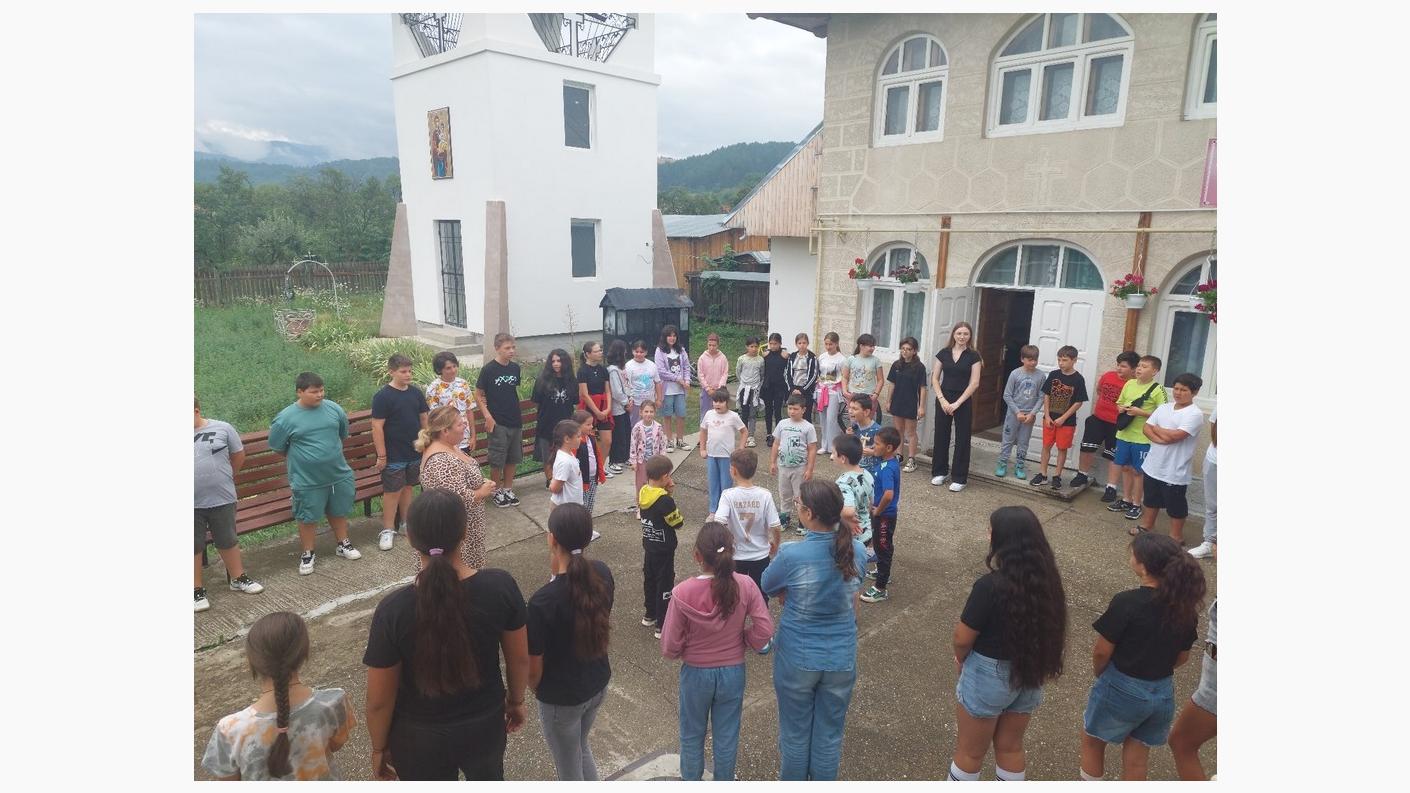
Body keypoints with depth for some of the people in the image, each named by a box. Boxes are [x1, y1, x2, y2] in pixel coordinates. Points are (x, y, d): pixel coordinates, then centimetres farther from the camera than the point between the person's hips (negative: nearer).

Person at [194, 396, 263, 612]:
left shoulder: (222, 429, -5)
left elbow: (239, 455, 8)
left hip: (221, 500, 0)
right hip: (193, 504, 0)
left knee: (228, 541, 15)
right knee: (195, 547, 10)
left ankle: (238, 579, 32)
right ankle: (198, 590, 24)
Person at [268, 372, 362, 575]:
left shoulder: (334, 408, -3)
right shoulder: (286, 418, -13)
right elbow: (278, 447, 1)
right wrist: (297, 460, 10)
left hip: (339, 473, 4)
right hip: (307, 480, -3)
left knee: (339, 511, 19)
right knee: (308, 518, 9)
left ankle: (343, 544, 38)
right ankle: (307, 554, 27)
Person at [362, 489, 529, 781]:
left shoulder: (393, 610, -28)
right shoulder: (501, 586, -23)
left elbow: (380, 701, -16)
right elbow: (519, 659, -8)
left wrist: (379, 748, 3)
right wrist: (516, 700, 11)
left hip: (421, 740, -1)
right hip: (485, 723, 1)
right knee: (488, 778, 32)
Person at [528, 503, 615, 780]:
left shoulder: (543, 601, -33)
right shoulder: (603, 573, -15)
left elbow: (534, 668, -17)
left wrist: (535, 689, 2)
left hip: (561, 698, -6)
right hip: (599, 684, 6)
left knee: (569, 769, 21)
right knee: (581, 749, 32)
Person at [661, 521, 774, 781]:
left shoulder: (683, 592, -26)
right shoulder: (745, 586, -21)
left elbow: (669, 646, -18)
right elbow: (765, 630, -16)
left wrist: (686, 651, 3)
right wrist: (742, 639, 3)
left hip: (695, 674, -1)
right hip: (733, 672, 2)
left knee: (692, 736, 23)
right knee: (727, 737, 22)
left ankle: (691, 783, 43)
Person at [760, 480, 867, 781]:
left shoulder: (791, 555, -26)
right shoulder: (857, 550, -12)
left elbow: (766, 587, -6)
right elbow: (853, 601, 2)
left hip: (797, 658, -3)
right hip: (842, 658, 3)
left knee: (795, 733, 20)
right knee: (830, 734, 21)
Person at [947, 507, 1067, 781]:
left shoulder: (990, 585, -29)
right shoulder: (1047, 579, -10)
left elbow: (963, 638, -20)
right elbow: (1049, 628, 3)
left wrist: (961, 659, 2)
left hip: (988, 676, -6)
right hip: (1029, 675, 6)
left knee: (970, 752, 16)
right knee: (1011, 747, 25)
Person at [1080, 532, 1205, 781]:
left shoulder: (1127, 602, -25)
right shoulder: (1186, 606, -6)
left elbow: (1102, 651, -17)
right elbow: (1182, 657, 6)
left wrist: (1100, 674, 3)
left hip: (1121, 690, -5)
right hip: (1163, 694, 5)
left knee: (1092, 741, 21)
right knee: (1137, 759, 21)